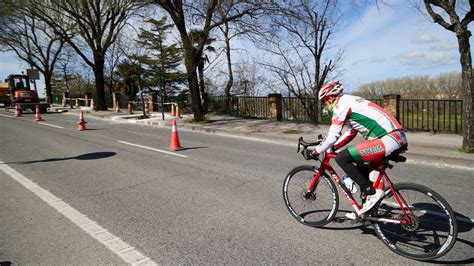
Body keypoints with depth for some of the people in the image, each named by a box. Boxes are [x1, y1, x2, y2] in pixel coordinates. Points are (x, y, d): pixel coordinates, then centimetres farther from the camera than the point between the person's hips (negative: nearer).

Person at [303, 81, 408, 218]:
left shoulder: (341, 104, -6)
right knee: (362, 169, 23)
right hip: (399, 139, 10)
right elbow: (350, 133, 30)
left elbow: (333, 136, -10)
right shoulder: (350, 102, 23)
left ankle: (372, 192, -3)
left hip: (389, 140, -10)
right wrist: (331, 148, 28)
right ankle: (366, 209, 31)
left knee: (342, 158, -10)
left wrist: (314, 152, 2)